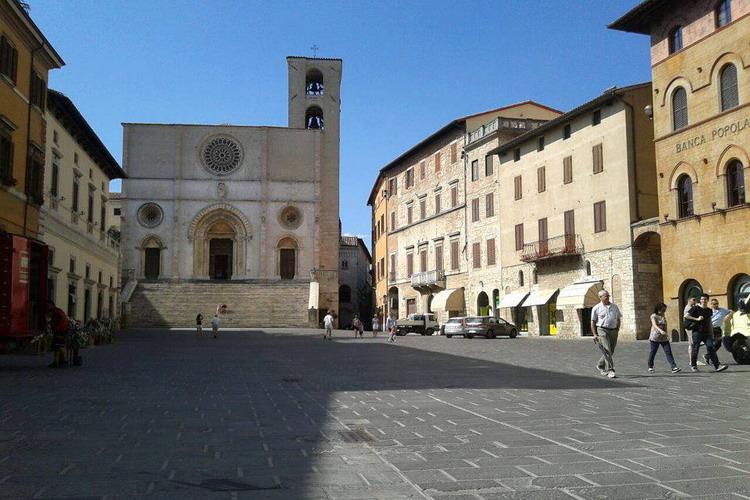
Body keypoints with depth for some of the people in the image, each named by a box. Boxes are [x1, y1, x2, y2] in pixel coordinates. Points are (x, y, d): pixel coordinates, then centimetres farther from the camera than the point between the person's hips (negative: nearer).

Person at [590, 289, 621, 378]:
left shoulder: (615, 307, 13)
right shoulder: (596, 308, 1)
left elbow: (618, 319, 21)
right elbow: (593, 322, 2)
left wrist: (617, 329, 7)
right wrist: (594, 334, -6)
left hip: (613, 331, 5)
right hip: (602, 330, -5)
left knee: (611, 351, 10)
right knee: (607, 351, -14)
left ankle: (600, 365, 31)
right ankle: (610, 370, -14)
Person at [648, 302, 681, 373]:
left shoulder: (663, 316, 13)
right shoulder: (654, 316, -6)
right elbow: (654, 325, -22)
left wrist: (667, 334, 22)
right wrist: (660, 331, -38)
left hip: (664, 338, 5)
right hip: (655, 337, -5)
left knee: (668, 352, -6)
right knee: (653, 352, 5)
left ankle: (674, 368, -13)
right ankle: (650, 367, 20)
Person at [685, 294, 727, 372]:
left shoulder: (709, 310, 14)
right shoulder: (695, 308, -2)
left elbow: (709, 323, 22)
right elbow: (686, 316, -10)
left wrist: (711, 333, 18)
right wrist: (696, 319, -16)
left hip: (706, 332, 4)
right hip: (697, 331, -4)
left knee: (711, 348, -7)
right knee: (695, 348, 0)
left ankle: (717, 366, -10)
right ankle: (693, 365, 13)